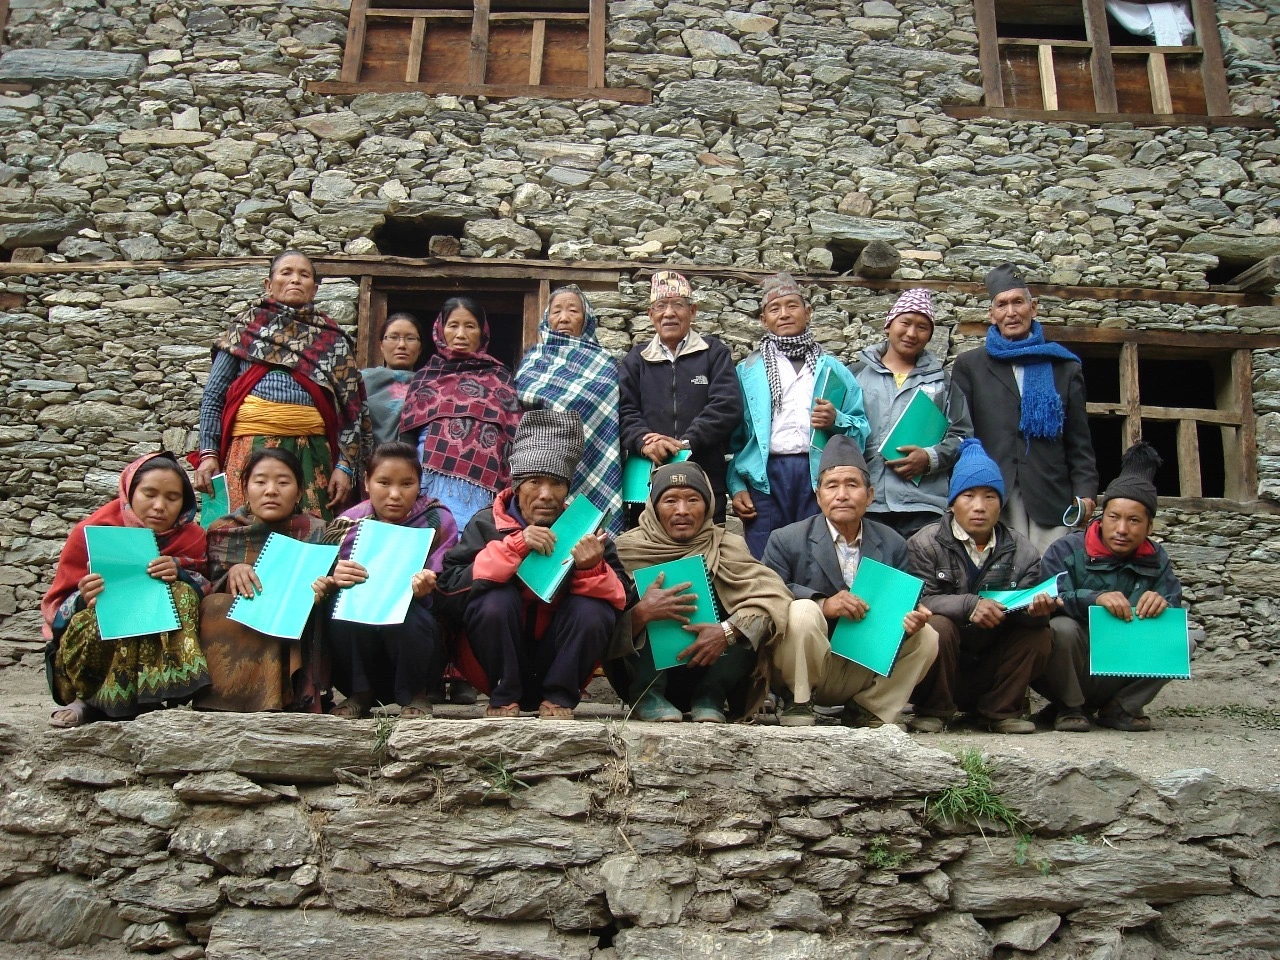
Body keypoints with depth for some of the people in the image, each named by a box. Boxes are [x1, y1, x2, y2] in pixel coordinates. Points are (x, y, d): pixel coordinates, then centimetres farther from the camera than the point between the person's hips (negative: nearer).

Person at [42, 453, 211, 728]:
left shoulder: (191, 536, -4)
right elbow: (56, 608, -8)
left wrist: (180, 572, -28)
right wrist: (83, 600, -31)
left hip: (157, 651, 2)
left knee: (182, 596, -25)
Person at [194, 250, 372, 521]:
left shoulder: (331, 339, 13)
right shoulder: (244, 330, 14)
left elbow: (351, 406, 8)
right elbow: (213, 397, 12)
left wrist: (345, 465, -1)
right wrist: (208, 453, 1)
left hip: (310, 450, 0)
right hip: (251, 447, 0)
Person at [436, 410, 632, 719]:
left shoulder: (584, 531, -3)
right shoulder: (487, 525, -8)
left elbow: (622, 602, -10)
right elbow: (449, 589, -21)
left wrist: (591, 569, -31)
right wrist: (514, 547, -29)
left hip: (561, 665, 2)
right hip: (497, 666, -1)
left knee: (594, 610, -24)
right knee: (497, 598, -27)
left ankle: (559, 697, -7)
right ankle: (503, 697, -10)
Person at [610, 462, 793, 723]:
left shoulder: (726, 546, -2)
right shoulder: (628, 548, -9)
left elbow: (773, 594, -18)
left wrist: (728, 631, -33)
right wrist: (640, 613, -38)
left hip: (708, 669, 1)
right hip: (646, 673, -1)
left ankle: (709, 697, -9)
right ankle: (648, 696, -16)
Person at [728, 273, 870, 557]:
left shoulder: (832, 369, 17)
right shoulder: (747, 372, 15)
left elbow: (863, 429, 11)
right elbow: (734, 436, 10)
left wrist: (837, 421, -9)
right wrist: (736, 487, 0)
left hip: (819, 476, 1)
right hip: (766, 477, 0)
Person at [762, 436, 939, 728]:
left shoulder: (893, 545, 5)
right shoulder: (786, 540, -5)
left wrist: (911, 617, -19)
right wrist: (823, 604, -26)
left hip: (866, 669, 4)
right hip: (806, 670, -4)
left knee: (926, 636, -15)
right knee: (802, 611, -31)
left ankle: (867, 708, 3)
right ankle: (799, 704, -11)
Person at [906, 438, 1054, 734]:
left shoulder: (1023, 552, 4)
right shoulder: (925, 543, -6)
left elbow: (1025, 608, -5)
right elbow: (919, 600, -19)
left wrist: (1036, 609, -29)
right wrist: (969, 605, -34)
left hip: (991, 671, 3)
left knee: (1038, 632, -17)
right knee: (937, 625, -31)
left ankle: (1002, 710, -1)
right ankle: (934, 710, -10)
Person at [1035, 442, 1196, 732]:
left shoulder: (1156, 560, 7)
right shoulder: (1066, 551, -10)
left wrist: (1162, 604, -24)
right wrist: (1094, 598, -40)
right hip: (1067, 677, -4)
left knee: (1182, 641, -16)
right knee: (1062, 627, -35)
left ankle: (1121, 708, 3)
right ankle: (1069, 708, -7)